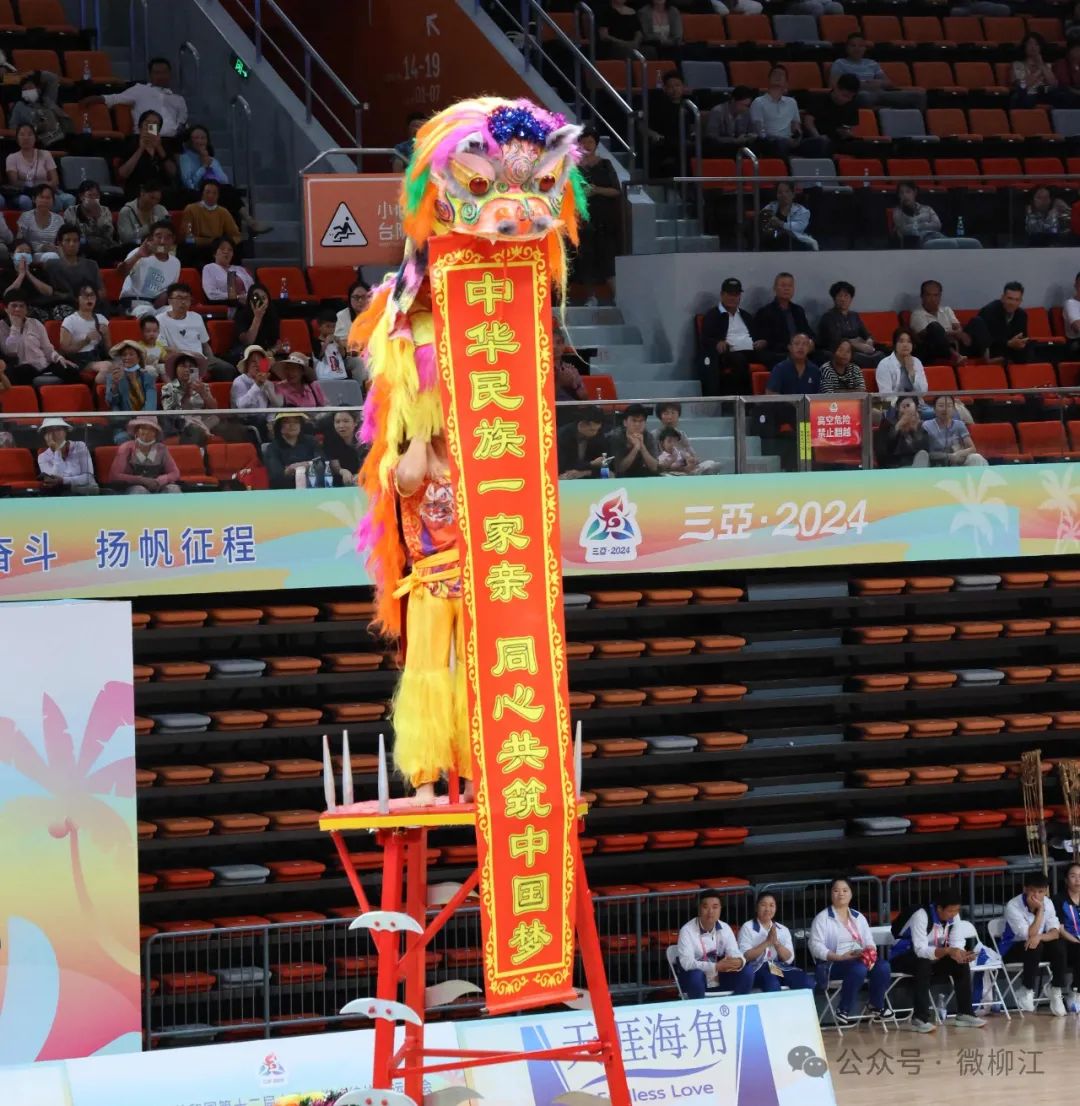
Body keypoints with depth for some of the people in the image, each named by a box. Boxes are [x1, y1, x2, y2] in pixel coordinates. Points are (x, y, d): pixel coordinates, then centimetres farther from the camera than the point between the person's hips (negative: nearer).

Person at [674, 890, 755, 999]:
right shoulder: (687, 931, -17)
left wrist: (739, 962, -35)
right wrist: (716, 967, -38)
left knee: (747, 969, -15)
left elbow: (734, 953, -8)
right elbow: (686, 962, -27)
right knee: (695, 974, -38)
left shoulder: (725, 928, -1)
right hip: (696, 981, -5)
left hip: (719, 980, 5)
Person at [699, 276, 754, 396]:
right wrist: (718, 343, -21)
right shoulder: (712, 315, 13)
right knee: (739, 360, -41)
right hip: (729, 355, -5)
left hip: (752, 354, 5)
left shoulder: (746, 316, 31)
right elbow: (705, 339, 1)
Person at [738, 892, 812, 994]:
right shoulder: (747, 928, 6)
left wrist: (776, 942, -11)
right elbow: (745, 956, -7)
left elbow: (789, 959, 6)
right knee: (772, 984, -38)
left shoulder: (783, 930, 17)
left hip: (780, 967, 4)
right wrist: (767, 942, -13)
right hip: (757, 968, -4)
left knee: (806, 982, -23)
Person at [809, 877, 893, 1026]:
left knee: (883, 966, -24)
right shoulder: (822, 918, 0)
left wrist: (870, 953, -11)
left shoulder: (859, 918, 18)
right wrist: (840, 957, -22)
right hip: (833, 964, -5)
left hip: (860, 959, 5)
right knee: (858, 969, -37)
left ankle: (877, 1006, -5)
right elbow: (816, 947, -9)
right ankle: (843, 1012, -25)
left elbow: (869, 942, 15)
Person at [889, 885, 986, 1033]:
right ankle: (919, 1019, -38)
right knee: (924, 964, -37)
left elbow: (956, 943, -7)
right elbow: (920, 950, -35)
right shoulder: (921, 915, -28)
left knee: (961, 964, -14)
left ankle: (964, 1014, -7)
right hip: (903, 958, -6)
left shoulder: (953, 916, -7)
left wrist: (961, 954, -30)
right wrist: (948, 951, -46)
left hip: (932, 958, 7)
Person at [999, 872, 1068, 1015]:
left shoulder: (1047, 902, -7)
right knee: (1034, 947, -34)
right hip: (1012, 949, -5)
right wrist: (1040, 910, -32)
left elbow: (1055, 932, -13)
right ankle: (1026, 991, -20)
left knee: (1058, 945, -23)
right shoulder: (1013, 906, -24)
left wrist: (1039, 937, -33)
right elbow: (1029, 935, -30)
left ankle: (1056, 992, -16)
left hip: (1038, 947, 5)